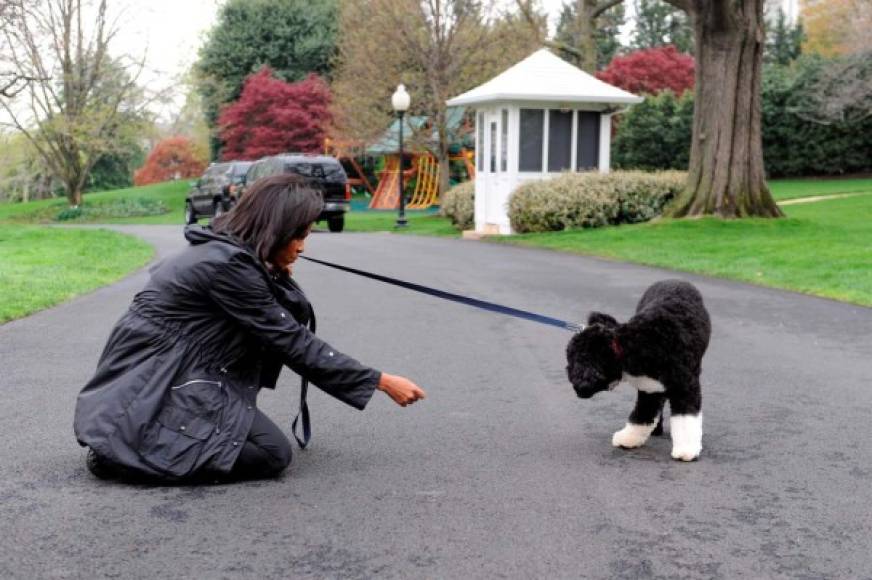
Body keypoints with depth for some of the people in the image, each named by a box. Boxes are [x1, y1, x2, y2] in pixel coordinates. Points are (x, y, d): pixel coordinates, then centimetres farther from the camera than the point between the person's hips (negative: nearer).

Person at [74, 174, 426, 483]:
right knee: (271, 453, -11)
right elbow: (293, 343, -18)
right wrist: (382, 382, -13)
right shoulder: (227, 265, -21)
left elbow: (291, 322, 15)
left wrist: (279, 275, -5)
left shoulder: (227, 251, 7)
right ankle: (122, 453, -8)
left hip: (167, 371, 10)